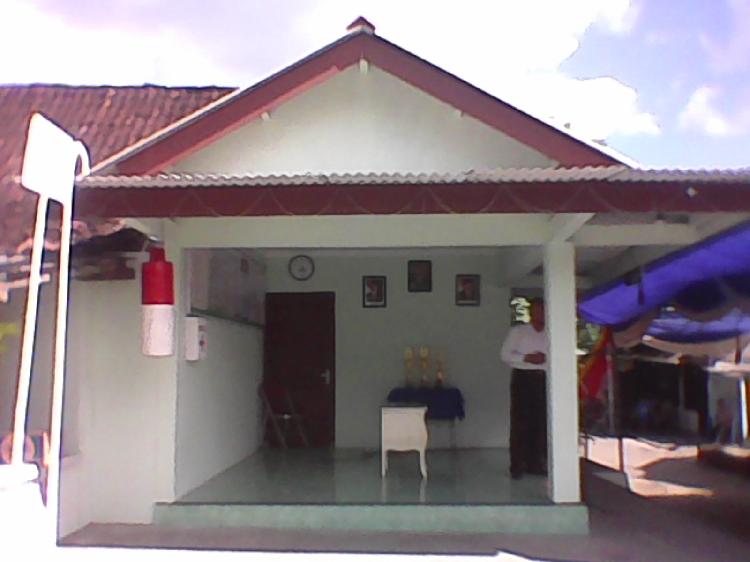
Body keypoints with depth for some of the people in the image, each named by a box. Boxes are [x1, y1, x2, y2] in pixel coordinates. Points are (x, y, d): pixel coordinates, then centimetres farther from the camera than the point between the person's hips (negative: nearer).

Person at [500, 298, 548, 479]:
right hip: (523, 378, -3)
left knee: (541, 423, 3)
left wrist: (545, 358, -7)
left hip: (544, 379, 3)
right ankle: (517, 466, 2)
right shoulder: (517, 331, 4)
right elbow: (505, 354, 0)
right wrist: (526, 358, -12)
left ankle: (535, 463, 14)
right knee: (520, 422, -4)